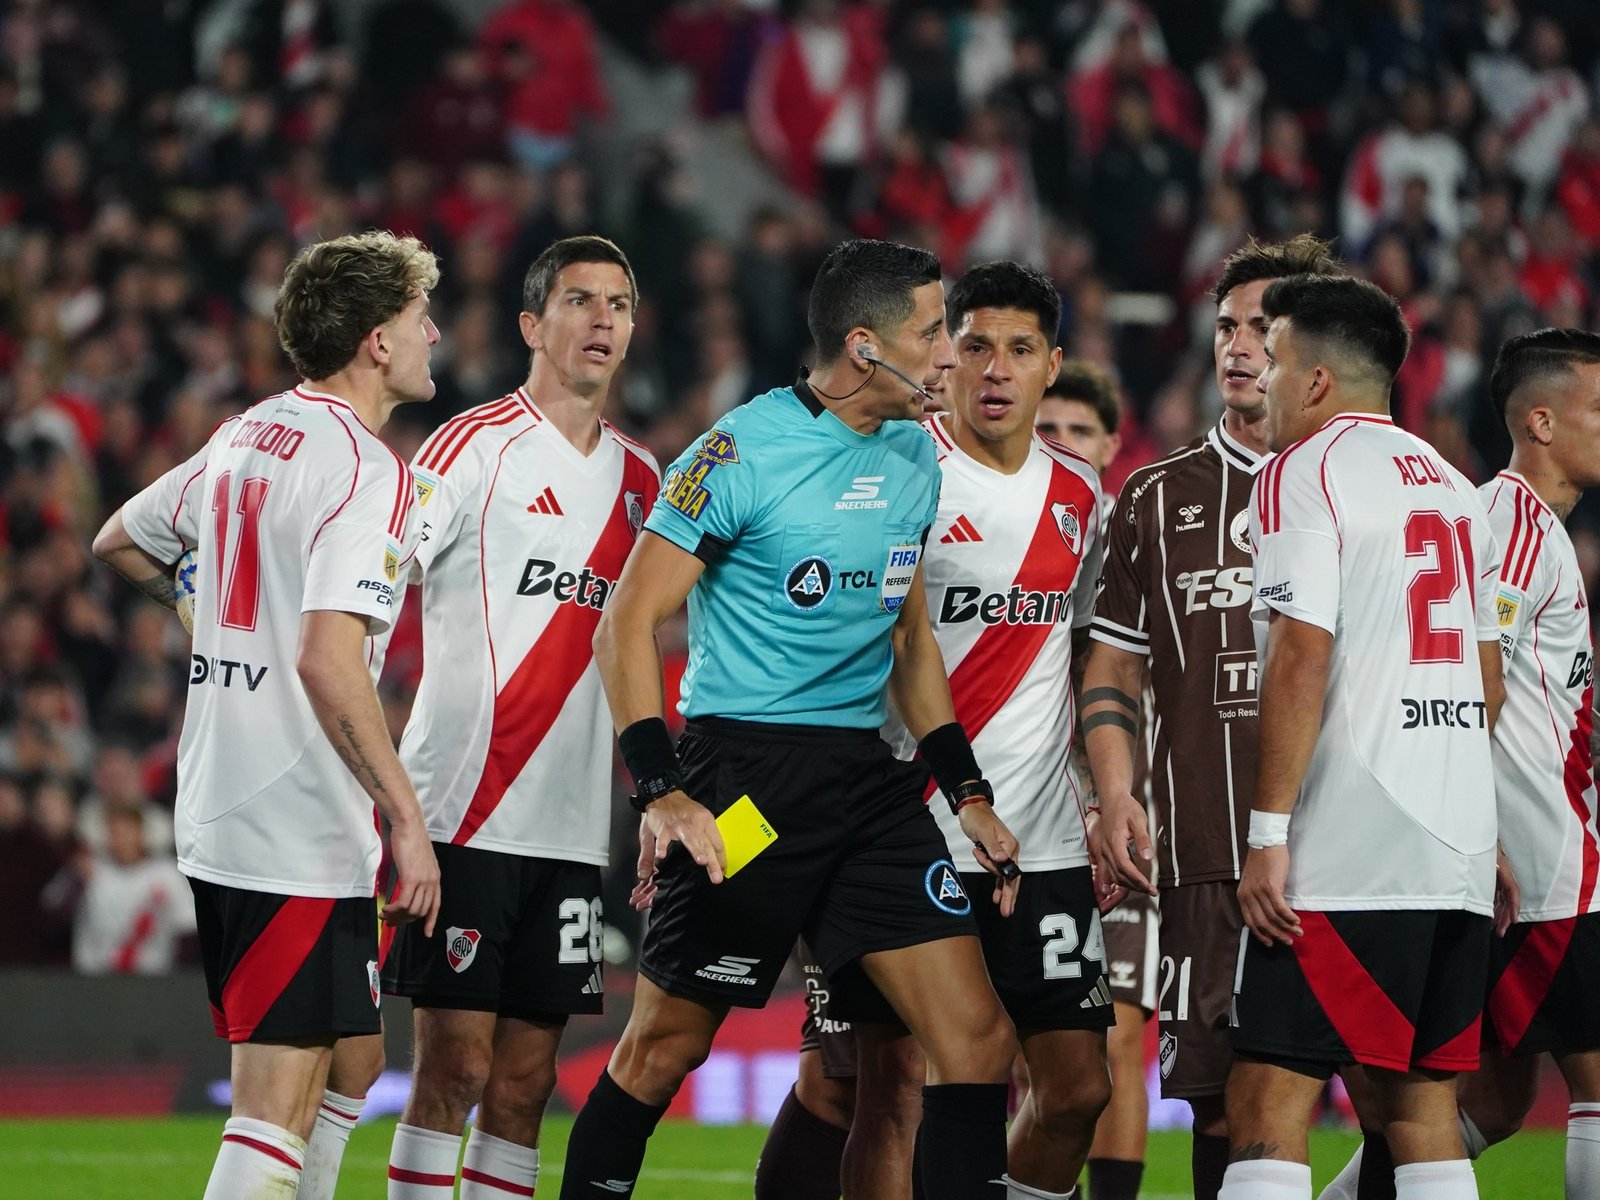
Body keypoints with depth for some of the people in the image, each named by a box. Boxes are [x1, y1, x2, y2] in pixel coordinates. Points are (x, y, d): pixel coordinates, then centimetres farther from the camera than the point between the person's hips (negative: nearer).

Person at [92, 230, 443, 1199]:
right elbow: (328, 658, -22)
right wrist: (408, 818, -19)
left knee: (342, 1061, 20)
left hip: (217, 818, 9)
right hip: (301, 832, -9)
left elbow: (119, 543, 26)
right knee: (278, 1104, -9)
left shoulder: (245, 437, 12)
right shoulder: (367, 472, -14)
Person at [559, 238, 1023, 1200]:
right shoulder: (743, 452, -11)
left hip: (867, 776, 6)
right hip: (744, 775, -6)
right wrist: (662, 792, -20)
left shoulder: (916, 456, 11)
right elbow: (629, 622, -11)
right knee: (665, 1046, 0)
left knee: (978, 1040, -4)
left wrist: (967, 789, 16)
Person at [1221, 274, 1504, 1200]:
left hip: (1347, 856, -8)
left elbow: (1303, 658, -14)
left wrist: (1270, 833, -14)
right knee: (1422, 1103, 10)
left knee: (1270, 1105, -10)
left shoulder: (1305, 472, -5)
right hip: (1459, 849, 8)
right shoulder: (1453, 486, 19)